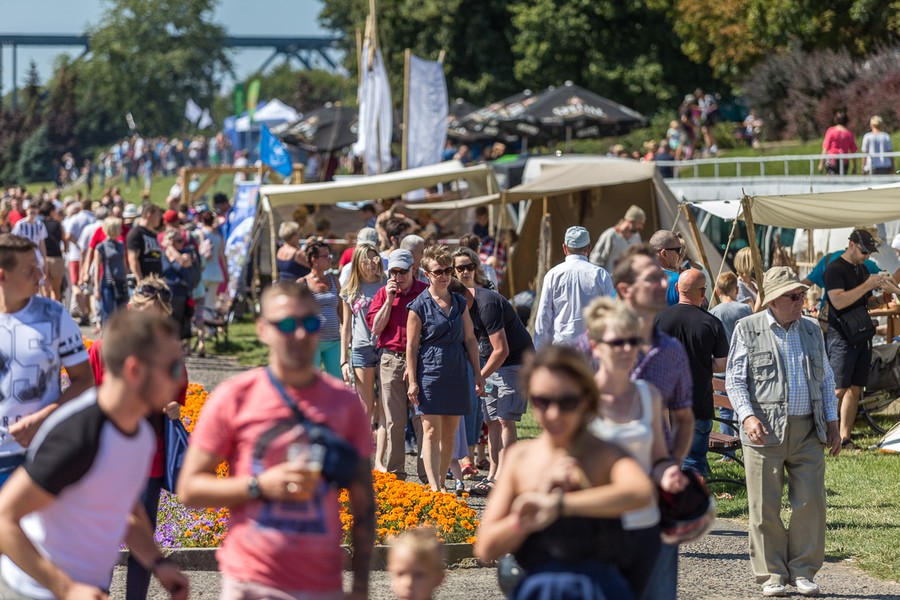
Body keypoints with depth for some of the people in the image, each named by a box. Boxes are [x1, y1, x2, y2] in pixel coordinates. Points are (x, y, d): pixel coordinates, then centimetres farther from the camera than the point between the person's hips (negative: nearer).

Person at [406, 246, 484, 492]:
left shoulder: (460, 303, 10)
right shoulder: (419, 306, -4)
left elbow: (470, 340, 14)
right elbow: (411, 346, -4)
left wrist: (478, 374, 12)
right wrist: (412, 381, -8)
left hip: (456, 374, 5)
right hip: (430, 373, -5)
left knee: (449, 433, 8)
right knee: (431, 432, -8)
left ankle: (440, 483, 17)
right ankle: (434, 488, -12)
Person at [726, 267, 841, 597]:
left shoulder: (811, 330, 14)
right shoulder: (748, 329, 2)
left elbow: (826, 378, 20)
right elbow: (735, 379, -1)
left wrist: (832, 421, 12)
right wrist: (747, 416, -15)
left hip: (808, 432, 3)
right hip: (766, 431, -3)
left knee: (811, 501, -1)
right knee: (766, 507, -1)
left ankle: (803, 570, 10)